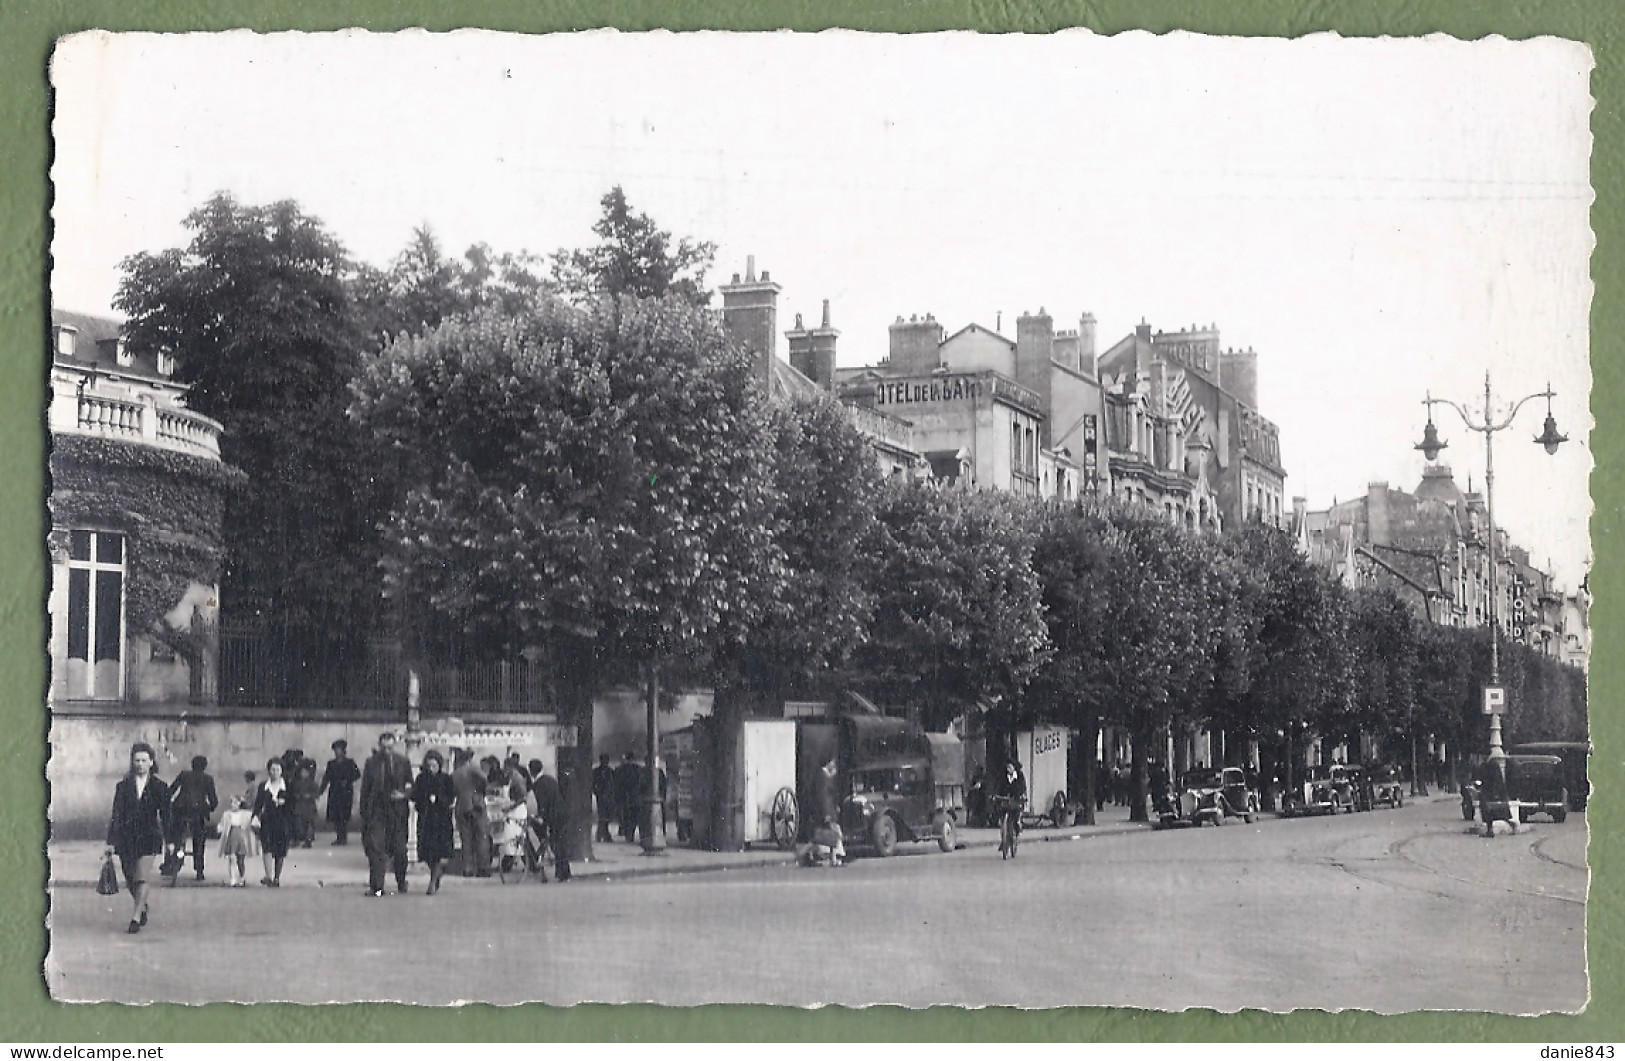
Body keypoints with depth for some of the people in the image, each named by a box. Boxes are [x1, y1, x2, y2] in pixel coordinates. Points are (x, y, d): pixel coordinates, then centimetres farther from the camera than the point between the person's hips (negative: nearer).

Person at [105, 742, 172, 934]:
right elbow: (116, 815, 3)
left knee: (142, 878, -12)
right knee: (130, 880, 8)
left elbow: (165, 815, 5)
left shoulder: (159, 786, 2)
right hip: (126, 837, 2)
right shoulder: (123, 785, 5)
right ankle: (142, 907, 34)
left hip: (149, 837, -2)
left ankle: (136, 919, -10)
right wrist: (111, 842, -2)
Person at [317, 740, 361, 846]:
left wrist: (347, 781, -12)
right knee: (334, 816, 0)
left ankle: (343, 838, -5)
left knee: (344, 816, -9)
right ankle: (339, 837, 7)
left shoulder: (349, 763, 5)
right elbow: (326, 778, 12)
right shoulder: (331, 763, 14)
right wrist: (320, 791, 6)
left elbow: (357, 774, 1)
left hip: (346, 793, -4)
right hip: (334, 792, 4)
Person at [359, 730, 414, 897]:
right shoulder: (371, 763, 1)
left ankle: (401, 884, 25)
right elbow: (365, 790, 3)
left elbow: (411, 786, 11)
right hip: (376, 811, -1)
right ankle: (376, 886, -7)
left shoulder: (403, 762, 4)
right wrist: (364, 813, -1)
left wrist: (404, 794, -11)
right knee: (375, 848, -9)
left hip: (398, 810, 1)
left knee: (399, 849, 7)